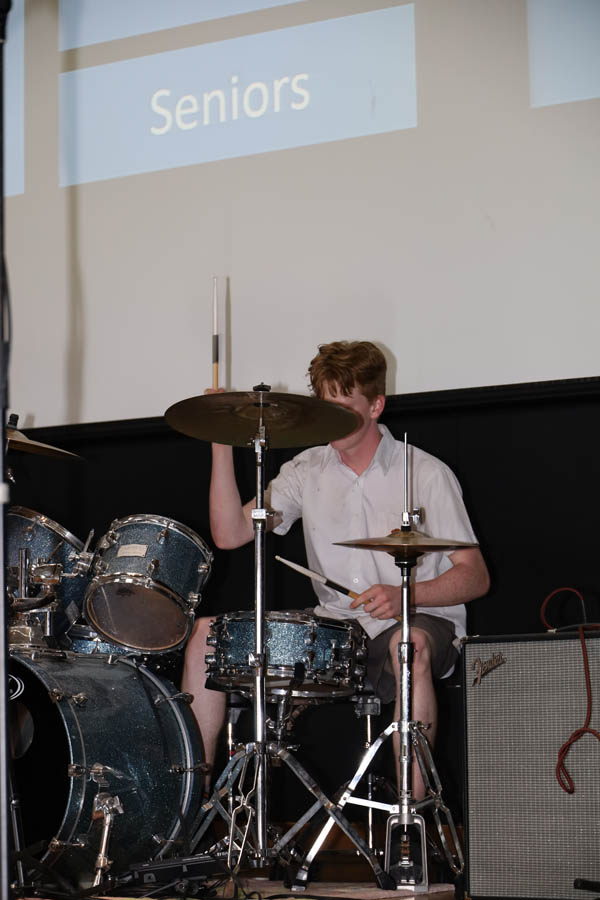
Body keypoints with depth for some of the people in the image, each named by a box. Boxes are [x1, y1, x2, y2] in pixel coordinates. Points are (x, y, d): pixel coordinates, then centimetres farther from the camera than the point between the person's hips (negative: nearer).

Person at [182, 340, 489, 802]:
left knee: (409, 644, -42)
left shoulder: (425, 475, -5)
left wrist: (405, 595, -23)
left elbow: (475, 577, -5)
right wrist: (223, 443, -9)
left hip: (421, 620, -5)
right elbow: (230, 534, -2)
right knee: (207, 634, -8)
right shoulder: (307, 472, 7)